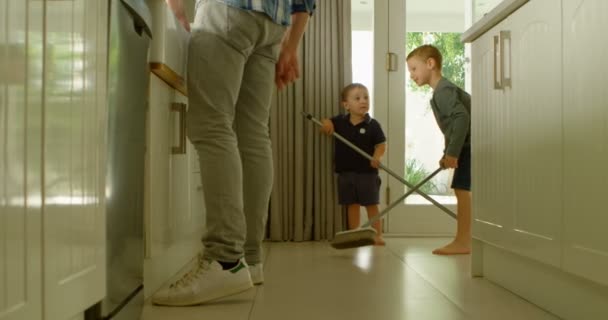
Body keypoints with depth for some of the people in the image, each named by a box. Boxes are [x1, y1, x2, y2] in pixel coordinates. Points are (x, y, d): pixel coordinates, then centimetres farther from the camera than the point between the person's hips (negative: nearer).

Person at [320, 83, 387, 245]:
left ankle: (377, 235, 14)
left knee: (372, 205, 5)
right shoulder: (339, 122, 2)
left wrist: (377, 156, -25)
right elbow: (326, 124, 15)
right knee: (352, 205, 11)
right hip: (346, 172, 3)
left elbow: (381, 144, -5)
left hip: (367, 172, -3)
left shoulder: (372, 125, -6)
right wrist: (326, 124, -10)